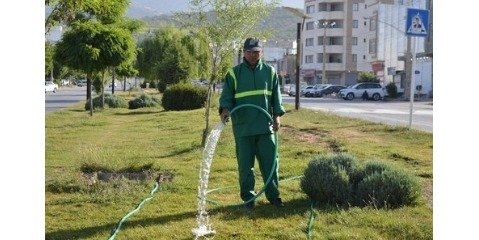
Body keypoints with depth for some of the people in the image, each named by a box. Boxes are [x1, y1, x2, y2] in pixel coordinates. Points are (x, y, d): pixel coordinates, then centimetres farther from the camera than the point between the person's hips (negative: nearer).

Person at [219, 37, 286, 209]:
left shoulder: (269, 71, 9)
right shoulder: (234, 73, 3)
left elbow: (276, 96, 12)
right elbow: (226, 96, 0)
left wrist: (277, 116, 2)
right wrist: (225, 109, -19)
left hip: (265, 126, 2)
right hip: (243, 127, -1)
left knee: (270, 162, 4)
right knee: (245, 165, 5)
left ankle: (273, 195, 15)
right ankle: (248, 197, 16)